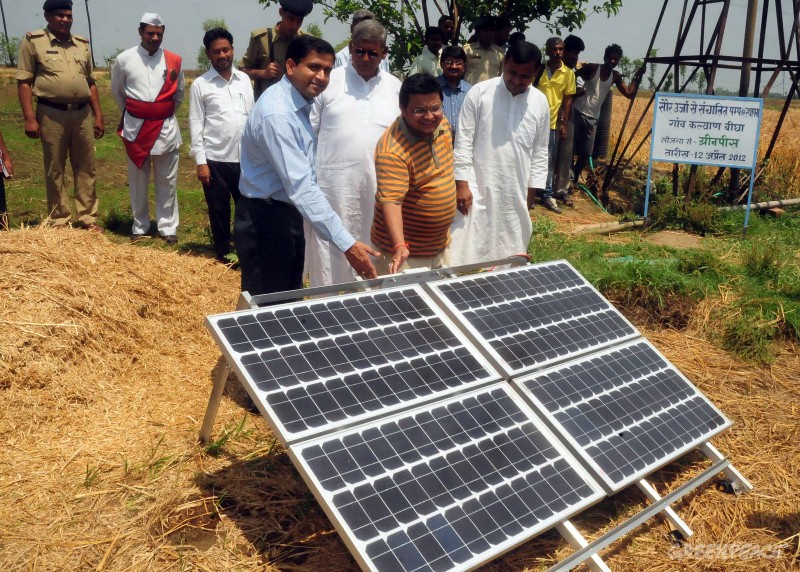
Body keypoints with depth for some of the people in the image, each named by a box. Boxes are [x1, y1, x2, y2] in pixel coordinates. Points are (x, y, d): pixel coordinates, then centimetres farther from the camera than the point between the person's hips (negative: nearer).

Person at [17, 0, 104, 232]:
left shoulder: (82, 44, 13)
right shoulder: (33, 41, -1)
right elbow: (24, 82, -4)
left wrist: (98, 115, 12)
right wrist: (29, 118, -12)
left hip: (82, 113, 4)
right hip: (52, 114, -4)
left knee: (86, 168, 6)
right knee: (55, 170, 4)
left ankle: (88, 218, 15)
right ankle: (60, 220, 13)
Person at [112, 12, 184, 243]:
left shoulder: (174, 61, -1)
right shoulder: (124, 59, -2)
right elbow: (117, 91, 13)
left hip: (166, 127, 0)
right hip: (135, 127, 0)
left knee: (167, 181, 5)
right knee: (138, 181, 9)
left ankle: (168, 227, 14)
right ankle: (139, 226, 20)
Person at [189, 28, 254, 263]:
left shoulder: (244, 79, 8)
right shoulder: (201, 84, -1)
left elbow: (251, 116, 11)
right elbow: (196, 125, -2)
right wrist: (201, 162, -8)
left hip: (244, 157, 3)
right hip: (216, 159, -2)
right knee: (219, 210, 7)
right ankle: (224, 255, 20)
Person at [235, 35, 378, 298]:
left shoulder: (300, 102, 5)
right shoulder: (276, 113, -25)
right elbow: (301, 186, -32)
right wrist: (346, 243, -36)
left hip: (288, 214, 9)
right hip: (264, 220, -9)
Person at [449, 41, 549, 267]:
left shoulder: (540, 102, 3)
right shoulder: (479, 93, -6)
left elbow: (540, 151, 10)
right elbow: (463, 142, -5)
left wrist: (531, 192, 8)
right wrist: (462, 184, -10)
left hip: (515, 194, 3)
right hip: (478, 189, -3)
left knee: (509, 259, 11)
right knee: (467, 253, -3)